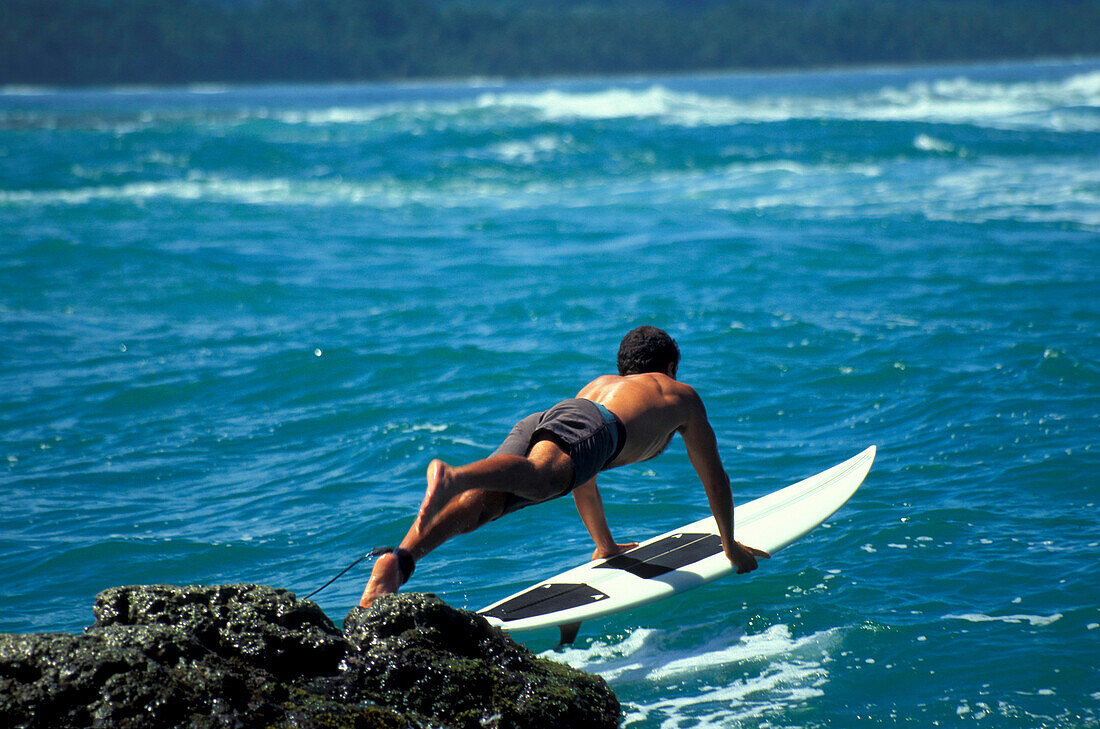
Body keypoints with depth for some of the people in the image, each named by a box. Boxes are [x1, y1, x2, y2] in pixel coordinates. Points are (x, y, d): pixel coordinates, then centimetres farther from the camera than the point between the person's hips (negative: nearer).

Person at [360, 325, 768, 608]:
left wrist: (605, 545, 67)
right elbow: (715, 477, 45)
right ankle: (453, 477, -68)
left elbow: (582, 479, 57)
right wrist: (731, 546, 59)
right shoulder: (681, 395, 39)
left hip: (540, 419, 5)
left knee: (479, 500, -20)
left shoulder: (599, 384, 50)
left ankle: (398, 560, -48)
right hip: (589, 427, -5)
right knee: (537, 476, -35)